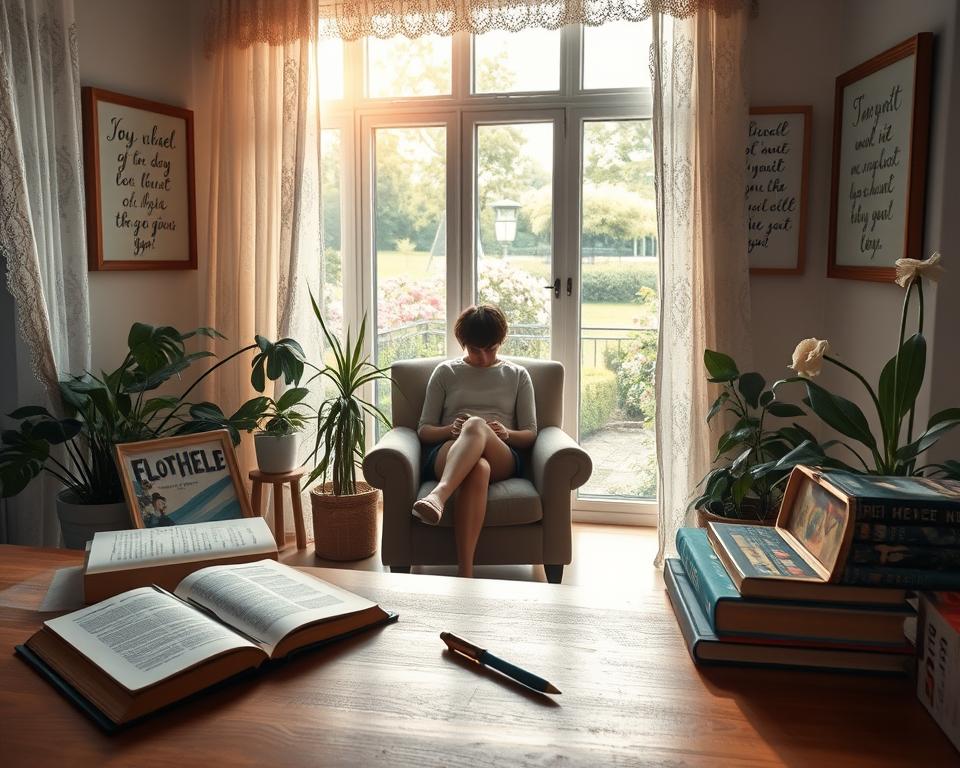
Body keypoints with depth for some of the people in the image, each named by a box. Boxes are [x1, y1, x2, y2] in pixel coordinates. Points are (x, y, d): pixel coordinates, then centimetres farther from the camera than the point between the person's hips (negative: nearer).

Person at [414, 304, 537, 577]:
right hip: (446, 455, 0)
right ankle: (465, 574, -57)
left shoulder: (517, 375, 21)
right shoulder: (445, 372, 20)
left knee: (476, 425, -39)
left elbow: (530, 434, 15)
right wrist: (450, 430, -9)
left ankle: (438, 496, -63)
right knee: (478, 467, -42)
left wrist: (507, 434, -9)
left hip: (503, 460, 0)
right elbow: (423, 430, 15)